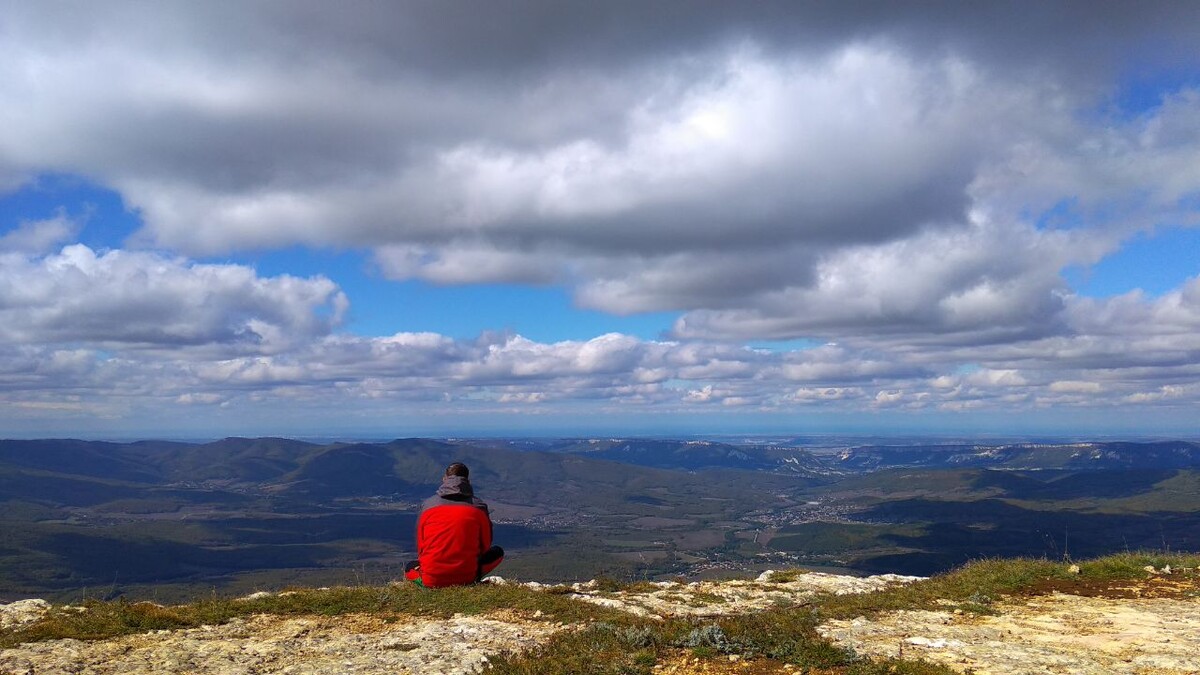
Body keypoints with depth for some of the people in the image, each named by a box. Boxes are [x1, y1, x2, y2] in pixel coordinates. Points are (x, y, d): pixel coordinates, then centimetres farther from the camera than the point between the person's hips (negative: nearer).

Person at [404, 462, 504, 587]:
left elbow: (420, 547, 9)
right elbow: (485, 545, 8)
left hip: (431, 580, 1)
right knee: (498, 552, 23)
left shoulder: (427, 505, 4)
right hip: (466, 578, 0)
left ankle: (423, 579, 5)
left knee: (410, 567, 35)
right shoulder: (479, 507, 1)